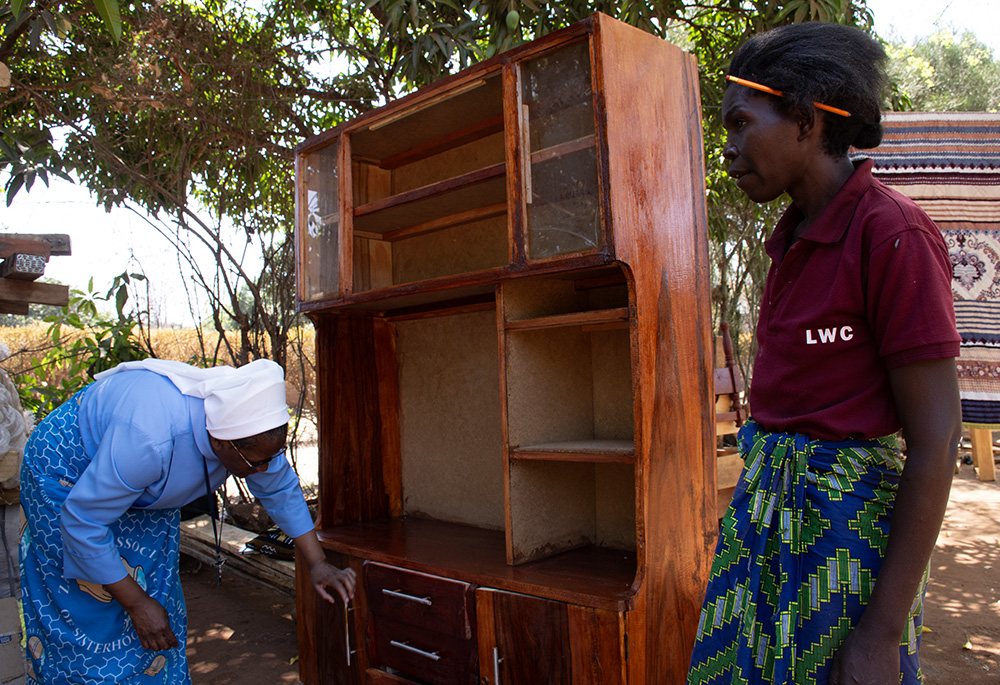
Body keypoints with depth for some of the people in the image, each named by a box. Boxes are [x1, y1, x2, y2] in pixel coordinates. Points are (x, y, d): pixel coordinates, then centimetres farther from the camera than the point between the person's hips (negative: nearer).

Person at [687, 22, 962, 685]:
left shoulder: (892, 234, -16)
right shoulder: (796, 237, 8)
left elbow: (937, 439, -18)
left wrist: (885, 631, -18)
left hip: (848, 510, -7)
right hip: (768, 500, 8)